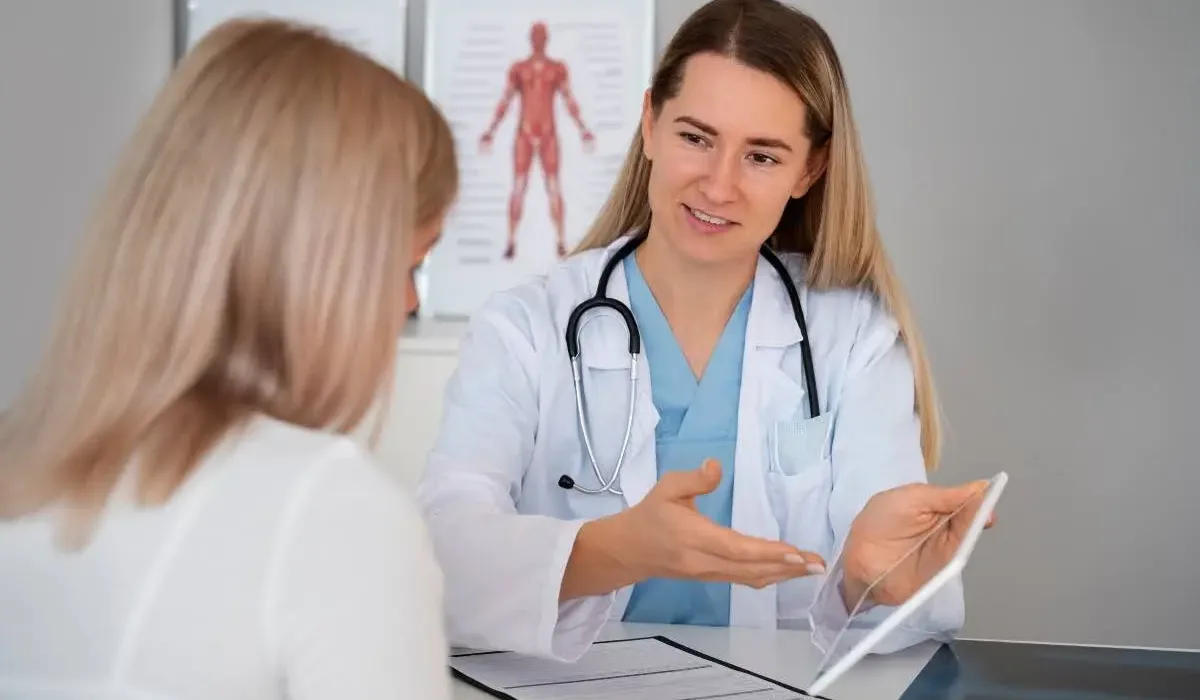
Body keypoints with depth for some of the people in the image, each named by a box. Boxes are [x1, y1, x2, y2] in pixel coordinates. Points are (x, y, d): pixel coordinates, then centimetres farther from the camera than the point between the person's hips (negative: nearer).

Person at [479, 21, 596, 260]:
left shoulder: (559, 68, 5)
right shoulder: (517, 68, 5)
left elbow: (570, 103, 5)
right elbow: (504, 103, 5)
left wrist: (584, 131, -2)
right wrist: (490, 132, -2)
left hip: (549, 135, 0)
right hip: (524, 135, 0)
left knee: (554, 189, -4)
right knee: (518, 188, -4)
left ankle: (561, 243, 1)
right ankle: (511, 243, 1)